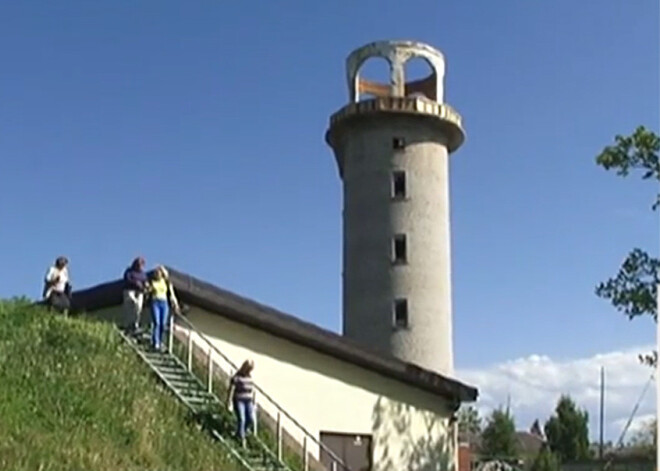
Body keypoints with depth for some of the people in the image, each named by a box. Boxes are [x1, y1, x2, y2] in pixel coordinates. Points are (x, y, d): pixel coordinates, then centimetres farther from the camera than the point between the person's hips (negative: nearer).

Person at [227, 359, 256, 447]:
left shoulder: (250, 377, 10)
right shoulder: (236, 377, -7)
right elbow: (231, 390, -7)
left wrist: (253, 404, 20)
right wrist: (229, 403, -8)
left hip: (248, 401, 5)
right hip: (239, 401, -5)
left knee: (251, 419, -6)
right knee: (241, 419, -13)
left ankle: (239, 433, 16)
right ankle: (241, 439, -3)